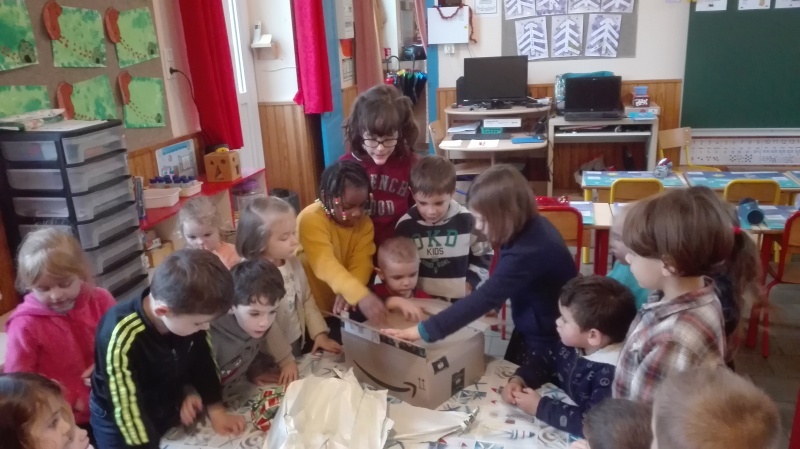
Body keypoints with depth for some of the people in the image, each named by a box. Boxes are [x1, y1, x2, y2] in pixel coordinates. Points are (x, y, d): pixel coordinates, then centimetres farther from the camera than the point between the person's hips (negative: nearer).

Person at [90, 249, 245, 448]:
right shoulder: (122, 338, -37)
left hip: (170, 412, 4)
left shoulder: (189, 313, -22)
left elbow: (203, 360, -4)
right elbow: (127, 409, -29)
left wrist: (216, 411, -2)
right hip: (120, 426, -4)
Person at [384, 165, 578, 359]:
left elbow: (485, 298, -37)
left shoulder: (528, 251, -35)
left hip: (551, 340, -8)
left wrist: (425, 330, -37)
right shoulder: (529, 228, -7)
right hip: (533, 329, 8)